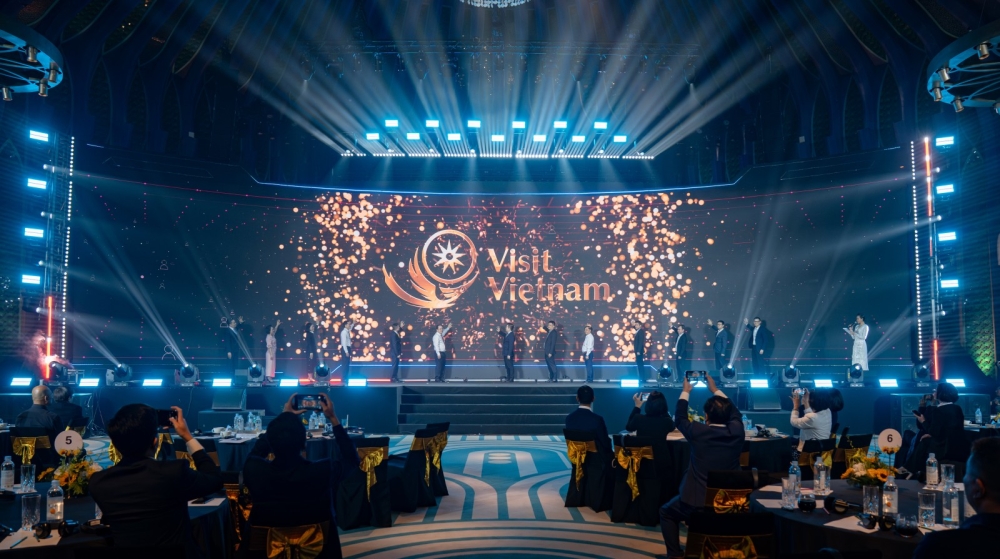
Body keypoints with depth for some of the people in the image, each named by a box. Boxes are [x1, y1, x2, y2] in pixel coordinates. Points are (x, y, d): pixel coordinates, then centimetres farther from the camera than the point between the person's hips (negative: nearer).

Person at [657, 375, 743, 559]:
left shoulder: (698, 432, -17)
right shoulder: (736, 431, -9)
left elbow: (680, 419, 5)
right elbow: (734, 413, 14)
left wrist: (685, 391, 18)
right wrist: (715, 390, 24)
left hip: (698, 500, -4)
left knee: (666, 513, 22)